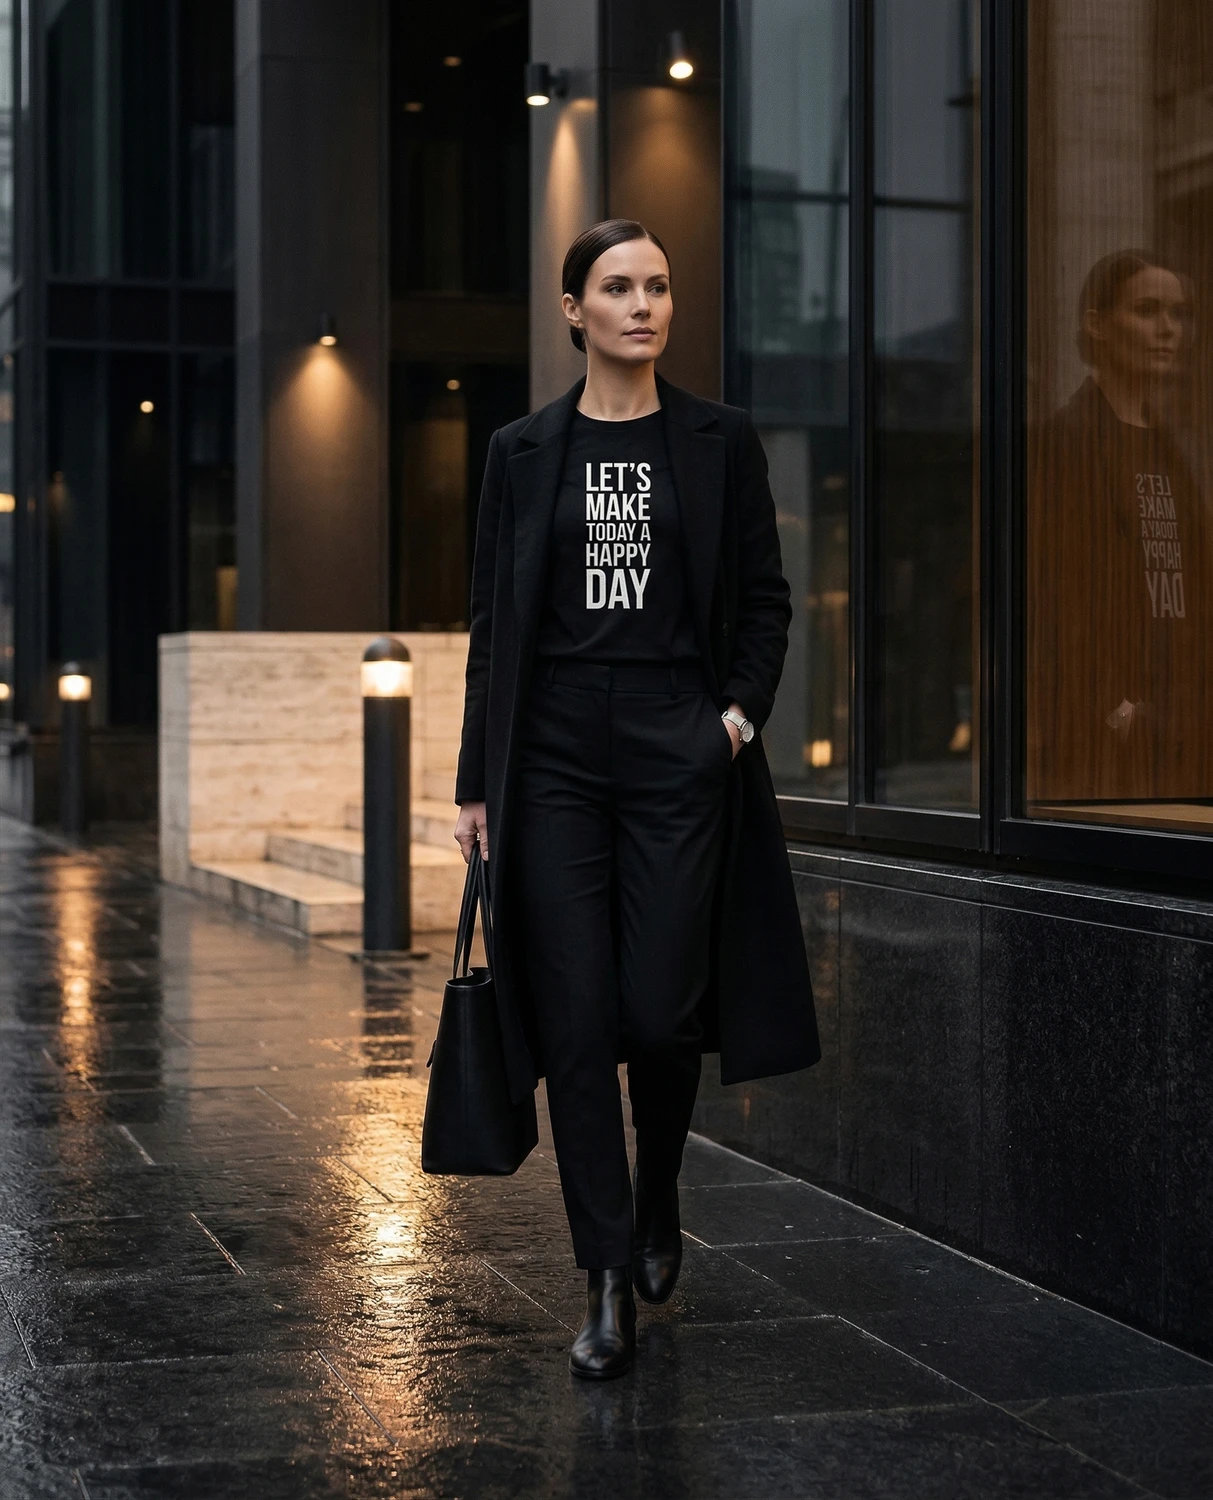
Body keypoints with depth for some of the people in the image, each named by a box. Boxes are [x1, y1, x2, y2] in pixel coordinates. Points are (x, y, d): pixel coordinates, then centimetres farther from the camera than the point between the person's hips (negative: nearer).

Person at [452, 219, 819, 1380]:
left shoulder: (720, 441, 5)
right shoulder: (524, 452, 7)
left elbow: (765, 600, 7)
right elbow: (493, 622, 7)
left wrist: (743, 710, -9)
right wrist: (475, 781, 3)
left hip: (680, 754, -1)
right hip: (556, 754, 1)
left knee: (663, 1011, -2)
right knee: (576, 1017, -2)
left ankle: (657, 1203, 30)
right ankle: (609, 1283, 7)